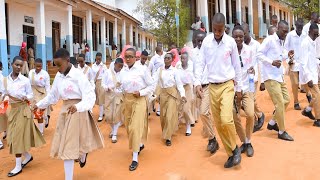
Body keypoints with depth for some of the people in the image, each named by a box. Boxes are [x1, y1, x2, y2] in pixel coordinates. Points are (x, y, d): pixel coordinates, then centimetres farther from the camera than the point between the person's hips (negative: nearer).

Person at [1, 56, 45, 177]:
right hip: (12, 109, 5)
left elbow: (31, 95, -2)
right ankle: (27, 156, 33)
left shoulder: (25, 80, -8)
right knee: (14, 136, 11)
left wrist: (26, 97, -22)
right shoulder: (5, 80, 1)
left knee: (18, 136, -2)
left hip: (23, 109, -5)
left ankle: (18, 166, 8)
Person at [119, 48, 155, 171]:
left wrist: (140, 93, -14)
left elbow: (152, 86, -4)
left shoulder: (142, 69, -9)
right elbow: (122, 86, 14)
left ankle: (135, 159, 0)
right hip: (127, 100, 6)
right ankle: (140, 144, 42)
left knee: (135, 127, -9)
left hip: (139, 100, -6)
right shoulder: (123, 71, 5)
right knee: (129, 126, 14)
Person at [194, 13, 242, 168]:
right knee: (218, 123, 6)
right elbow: (201, 63, 1)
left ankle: (235, 148, 8)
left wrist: (238, 88, 7)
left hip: (227, 85, -2)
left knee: (226, 119, -18)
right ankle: (231, 154, 22)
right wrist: (198, 82, -13)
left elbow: (237, 66, 4)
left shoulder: (231, 42, -3)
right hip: (212, 87, 3)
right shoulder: (206, 41, 0)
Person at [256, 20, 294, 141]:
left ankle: (272, 123, 26)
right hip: (271, 77, -9)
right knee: (280, 103, -7)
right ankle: (282, 132, 7)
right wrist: (272, 62, -24)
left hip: (279, 76, 9)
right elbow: (259, 54, -16)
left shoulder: (281, 42, 15)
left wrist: (287, 55, 1)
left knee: (286, 100, 13)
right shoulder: (269, 40, -11)